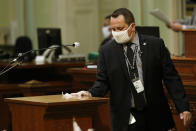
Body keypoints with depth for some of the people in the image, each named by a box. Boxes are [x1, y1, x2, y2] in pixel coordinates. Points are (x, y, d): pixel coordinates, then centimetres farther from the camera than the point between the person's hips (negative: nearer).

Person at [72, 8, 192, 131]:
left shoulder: (156, 45, 1)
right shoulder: (106, 51, 2)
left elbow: (171, 78, 1)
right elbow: (102, 82, 5)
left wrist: (183, 107, -3)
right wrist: (91, 93, -17)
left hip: (154, 116, 1)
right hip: (126, 120, 0)